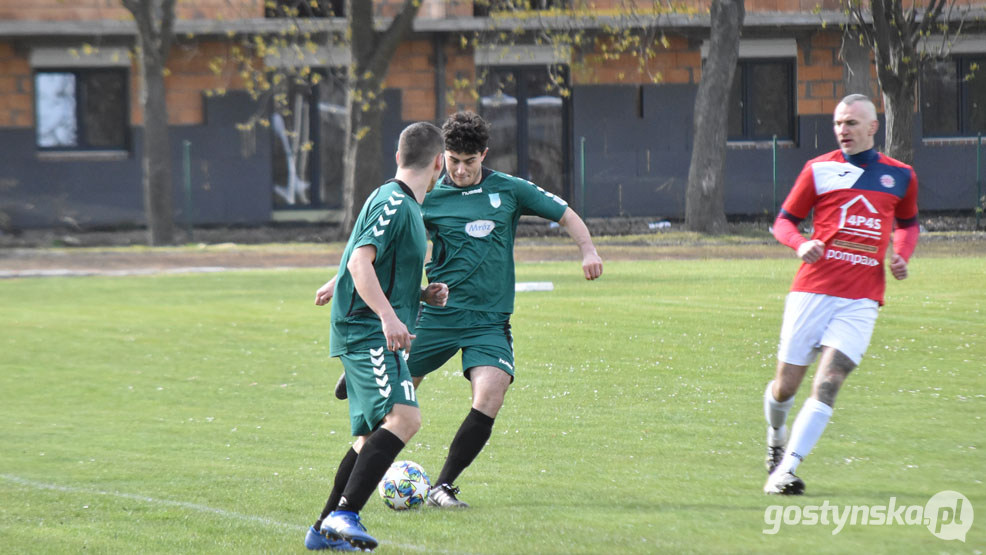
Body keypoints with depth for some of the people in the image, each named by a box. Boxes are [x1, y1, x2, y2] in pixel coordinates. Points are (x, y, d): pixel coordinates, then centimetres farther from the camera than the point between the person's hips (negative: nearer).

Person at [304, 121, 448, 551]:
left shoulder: (405, 205, 20)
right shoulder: (393, 203, -11)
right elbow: (359, 262, -23)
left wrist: (424, 294, 17)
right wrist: (387, 315, -32)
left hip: (376, 335, 11)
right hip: (367, 333, -11)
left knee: (373, 435, 12)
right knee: (403, 417, -25)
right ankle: (345, 514, -31)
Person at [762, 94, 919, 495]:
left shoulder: (900, 176, 10)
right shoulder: (820, 170, 4)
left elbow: (907, 224, 27)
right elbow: (784, 220, 8)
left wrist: (901, 256, 7)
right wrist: (800, 245, -14)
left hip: (861, 300, 0)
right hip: (813, 290, 0)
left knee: (827, 383, -16)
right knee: (786, 386, 3)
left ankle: (786, 470, -16)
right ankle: (776, 435, 37)